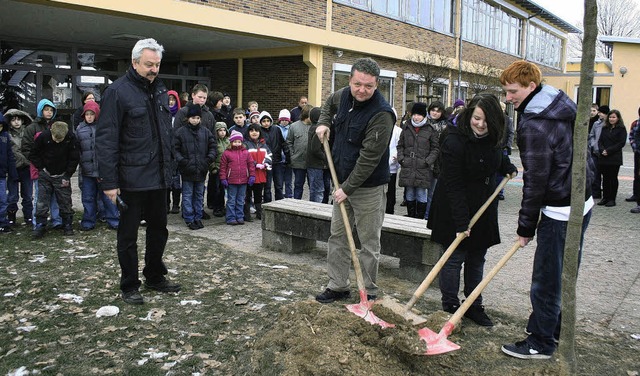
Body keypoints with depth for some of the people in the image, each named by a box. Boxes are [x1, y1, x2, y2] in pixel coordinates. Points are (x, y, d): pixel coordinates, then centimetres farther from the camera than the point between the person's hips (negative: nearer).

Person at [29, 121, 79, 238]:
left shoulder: (71, 138, -14)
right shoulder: (43, 136, -14)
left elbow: (75, 158, -3)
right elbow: (33, 155, 2)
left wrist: (67, 176, -4)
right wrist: (41, 168, -5)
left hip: (62, 176, 0)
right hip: (45, 176, 0)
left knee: (65, 202, 4)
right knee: (41, 203, -3)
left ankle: (67, 225, 17)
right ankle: (40, 226, 8)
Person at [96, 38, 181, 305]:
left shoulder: (160, 90, 10)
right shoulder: (118, 91, -12)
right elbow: (105, 140, -15)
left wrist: (169, 163, 12)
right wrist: (109, 182, -18)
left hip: (159, 175, 7)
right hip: (132, 178, -7)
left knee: (159, 230, 17)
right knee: (128, 234, 7)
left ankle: (155, 277, 33)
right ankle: (129, 286, 20)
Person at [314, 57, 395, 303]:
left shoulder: (381, 115, -23)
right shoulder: (343, 96, 1)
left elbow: (369, 158, -24)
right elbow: (329, 104, 27)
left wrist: (348, 188, -21)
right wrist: (324, 123, 8)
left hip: (369, 187, -7)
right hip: (343, 181, 7)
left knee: (369, 243, 3)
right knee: (337, 236, 13)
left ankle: (369, 293, 17)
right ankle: (337, 286, 26)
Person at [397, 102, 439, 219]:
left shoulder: (431, 130, -1)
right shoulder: (406, 129, 10)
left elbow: (436, 148, 0)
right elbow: (400, 146, 15)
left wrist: (427, 161, -10)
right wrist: (401, 159, 1)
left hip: (423, 170, -3)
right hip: (407, 169, 3)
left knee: (421, 196, 2)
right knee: (410, 196, 12)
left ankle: (420, 218, 12)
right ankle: (410, 217, 23)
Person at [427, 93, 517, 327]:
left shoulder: (492, 137, 0)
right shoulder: (454, 141, -23)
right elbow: (453, 185, -25)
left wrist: (508, 168, 14)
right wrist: (461, 222, -26)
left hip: (483, 207, 7)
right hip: (455, 209, -7)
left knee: (477, 259, 13)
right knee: (454, 258, -1)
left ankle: (474, 307, 25)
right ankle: (450, 308, 12)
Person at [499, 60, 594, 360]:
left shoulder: (535, 124, -21)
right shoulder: (559, 105, 10)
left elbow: (535, 180, -20)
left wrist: (526, 226, -11)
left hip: (560, 211, -10)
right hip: (580, 203, 10)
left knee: (545, 281, 1)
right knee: (565, 275, 20)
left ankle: (540, 344, 13)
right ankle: (551, 327, 34)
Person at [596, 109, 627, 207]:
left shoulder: (621, 129, -2)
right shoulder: (605, 128, 12)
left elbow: (621, 143, -9)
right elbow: (600, 141, 9)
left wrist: (608, 151, -15)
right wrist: (602, 150, -10)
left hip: (615, 158, -4)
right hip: (603, 157, 4)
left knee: (613, 178, 1)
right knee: (605, 178, 8)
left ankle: (612, 199, 7)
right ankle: (605, 198, 15)